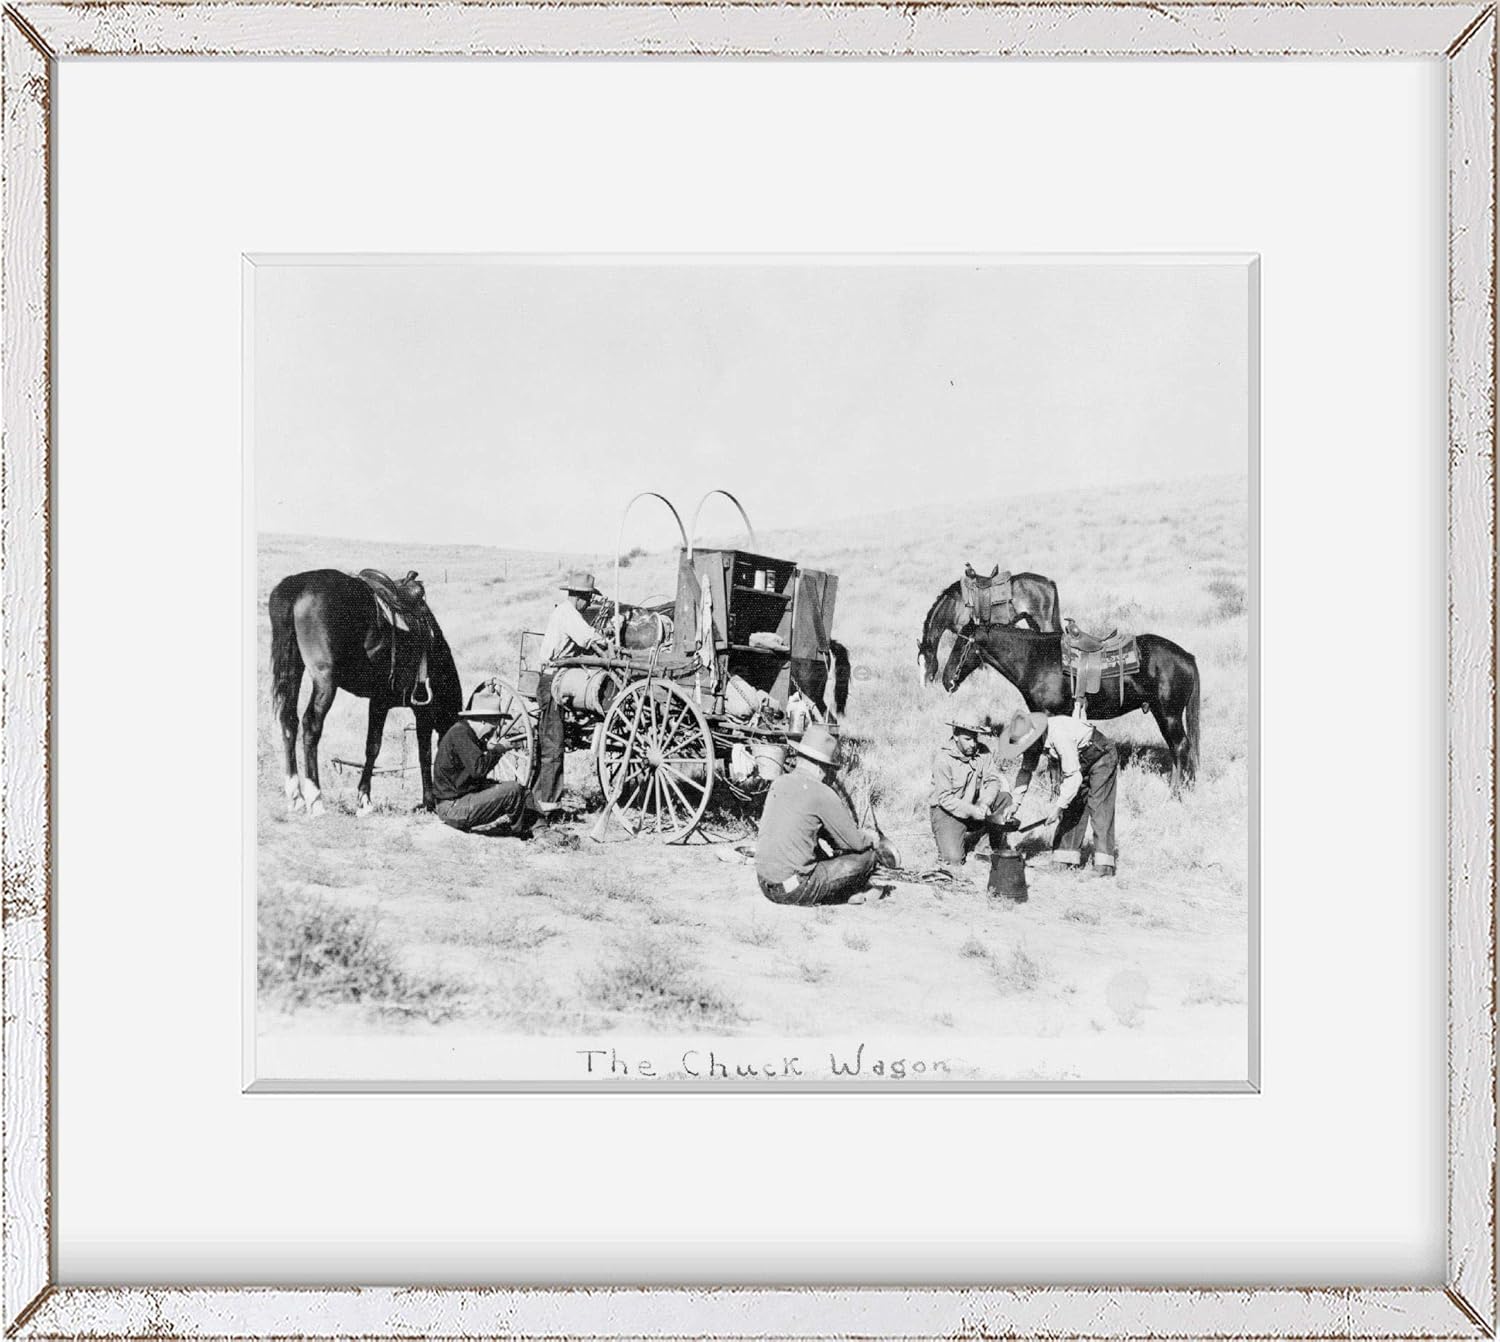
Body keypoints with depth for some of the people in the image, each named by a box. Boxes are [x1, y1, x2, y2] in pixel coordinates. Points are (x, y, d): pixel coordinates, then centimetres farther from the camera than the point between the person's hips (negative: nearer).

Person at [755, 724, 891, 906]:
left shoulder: (779, 783, 9)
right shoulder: (822, 794, -13)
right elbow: (856, 841, -4)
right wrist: (872, 841, 16)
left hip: (765, 885, 8)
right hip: (795, 890, -8)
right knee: (866, 855, 4)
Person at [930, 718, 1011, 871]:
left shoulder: (983, 752, -4)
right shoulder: (943, 760, -19)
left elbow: (993, 780, -7)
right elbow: (945, 798, -20)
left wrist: (984, 803, -27)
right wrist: (972, 811, -30)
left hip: (974, 806, 5)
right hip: (947, 811, -5)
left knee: (1004, 798, -19)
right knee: (954, 860, -22)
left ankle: (999, 849, -4)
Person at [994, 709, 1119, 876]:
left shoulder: (1059, 737, -38)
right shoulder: (1033, 738, -12)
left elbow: (1074, 777, -35)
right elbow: (1026, 770, 1)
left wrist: (1058, 806, -31)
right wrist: (1015, 802, -5)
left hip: (1101, 757, -8)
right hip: (1079, 761, 8)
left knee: (1098, 807, -15)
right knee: (1072, 808, 1)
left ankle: (1104, 864, -17)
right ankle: (1067, 858, 2)